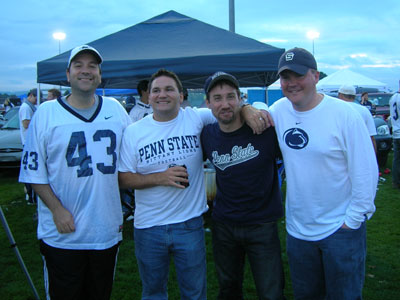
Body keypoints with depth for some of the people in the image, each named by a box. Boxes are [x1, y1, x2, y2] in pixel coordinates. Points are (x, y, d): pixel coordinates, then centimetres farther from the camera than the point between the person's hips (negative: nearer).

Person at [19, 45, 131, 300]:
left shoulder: (115, 109, 4)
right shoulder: (46, 113, -5)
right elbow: (34, 171, -5)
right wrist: (57, 209, -14)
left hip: (108, 231, 3)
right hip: (62, 234, -3)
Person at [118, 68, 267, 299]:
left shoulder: (196, 118, -6)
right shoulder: (134, 132, -3)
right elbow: (123, 178, -3)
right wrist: (160, 178, -17)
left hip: (190, 223, -1)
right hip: (148, 227, 1)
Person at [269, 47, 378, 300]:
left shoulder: (344, 115, -16)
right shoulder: (279, 109, -3)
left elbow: (367, 172, -13)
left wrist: (353, 220, -12)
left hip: (341, 230, -4)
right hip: (297, 229, 5)